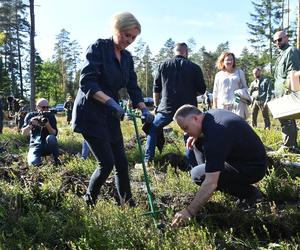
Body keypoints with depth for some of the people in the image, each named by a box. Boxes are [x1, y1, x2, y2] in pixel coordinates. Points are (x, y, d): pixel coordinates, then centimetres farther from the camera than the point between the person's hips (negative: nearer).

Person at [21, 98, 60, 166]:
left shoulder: (51, 116, -1)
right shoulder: (30, 116, -1)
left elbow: (54, 133, -10)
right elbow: (24, 133, -8)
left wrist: (47, 124, -26)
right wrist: (30, 124, -26)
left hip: (48, 146, 1)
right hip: (35, 145, 0)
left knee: (51, 138, -35)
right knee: (34, 163, -30)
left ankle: (56, 159, -14)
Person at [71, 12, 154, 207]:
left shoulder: (127, 57, 11)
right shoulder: (98, 47, -11)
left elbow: (133, 87, 8)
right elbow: (86, 82, -20)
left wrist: (144, 110, -8)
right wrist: (110, 101, -32)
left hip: (110, 116, 7)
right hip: (90, 114, -7)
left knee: (122, 162, 5)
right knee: (107, 163, -10)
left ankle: (128, 204, 17)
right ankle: (88, 203, 13)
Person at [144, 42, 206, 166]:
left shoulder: (163, 65, 4)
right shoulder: (194, 67, 0)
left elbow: (156, 88, 8)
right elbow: (202, 90, 4)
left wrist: (156, 105, 20)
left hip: (167, 108, 1)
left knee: (152, 131, 17)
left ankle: (147, 160, 12)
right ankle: (191, 164, 16)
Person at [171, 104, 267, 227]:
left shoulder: (215, 137, -31)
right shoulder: (211, 114, -3)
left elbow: (211, 183, -34)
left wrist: (189, 212, -30)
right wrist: (196, 136, 5)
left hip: (253, 169, -10)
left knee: (198, 175, -16)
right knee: (200, 142, 11)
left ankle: (248, 193, -4)